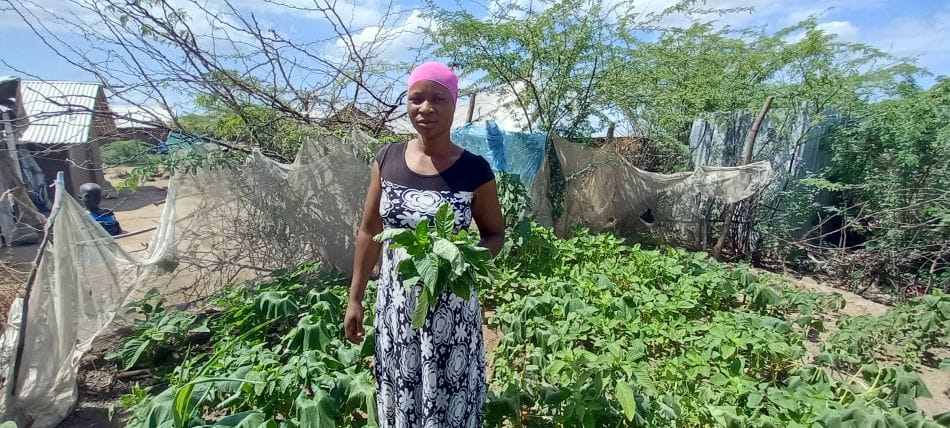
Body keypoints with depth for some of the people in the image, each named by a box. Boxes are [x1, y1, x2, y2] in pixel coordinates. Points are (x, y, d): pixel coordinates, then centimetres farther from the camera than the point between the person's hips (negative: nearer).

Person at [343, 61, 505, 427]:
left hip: (451, 307, -2)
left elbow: (495, 235, 0)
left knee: (450, 397, 12)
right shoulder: (387, 159, -3)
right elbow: (369, 232, 4)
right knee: (400, 395, 18)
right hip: (395, 303, 3)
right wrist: (355, 298, 7)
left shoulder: (474, 170, -11)